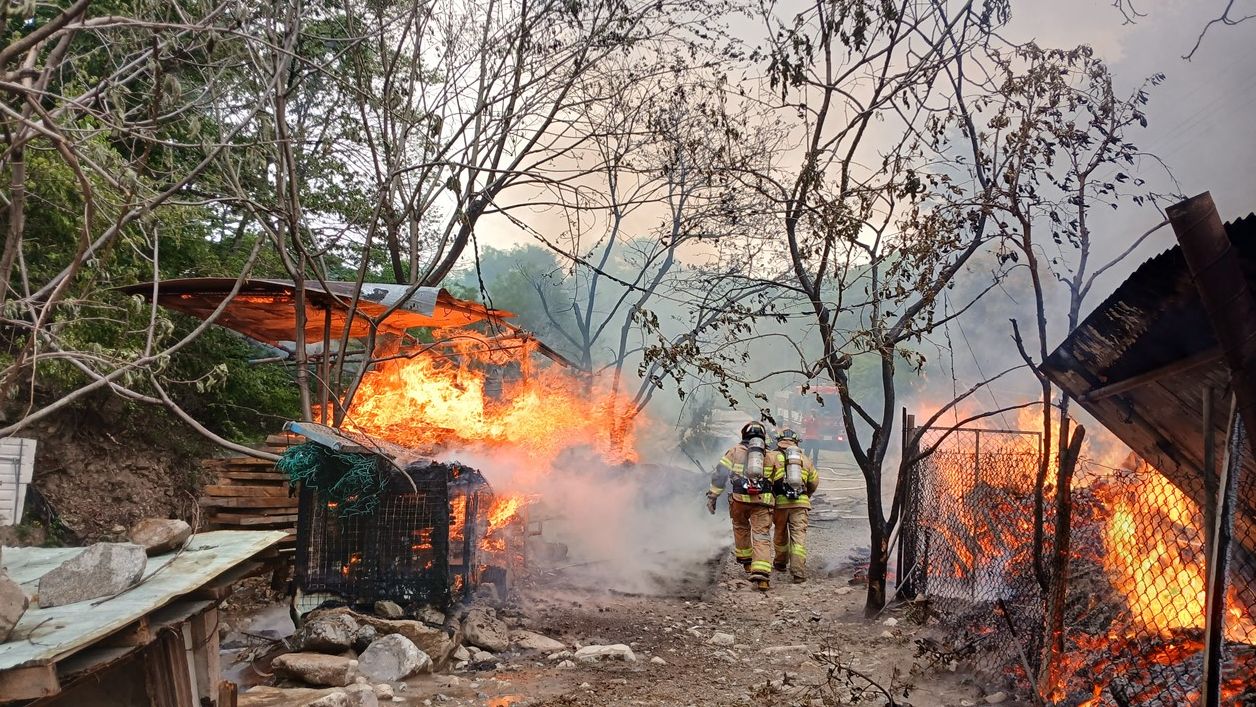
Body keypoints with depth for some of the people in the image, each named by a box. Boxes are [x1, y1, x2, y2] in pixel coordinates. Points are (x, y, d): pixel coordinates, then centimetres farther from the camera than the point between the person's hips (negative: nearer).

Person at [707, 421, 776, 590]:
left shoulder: (736, 450, 14)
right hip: (762, 500, 0)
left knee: (741, 528, 26)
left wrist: (713, 495, 7)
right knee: (762, 536, -2)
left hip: (739, 498, 1)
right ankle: (760, 573, -18)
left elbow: (720, 473, 6)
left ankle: (745, 560, 41)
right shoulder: (772, 455, 17)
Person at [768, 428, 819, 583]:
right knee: (799, 535, -3)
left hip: (780, 501, -1)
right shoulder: (805, 458, 14)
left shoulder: (774, 457, 4)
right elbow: (814, 483, 21)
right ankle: (798, 570, -15)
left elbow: (766, 480, -4)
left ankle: (780, 563, 35)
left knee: (780, 533, 18)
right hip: (800, 502, 1)